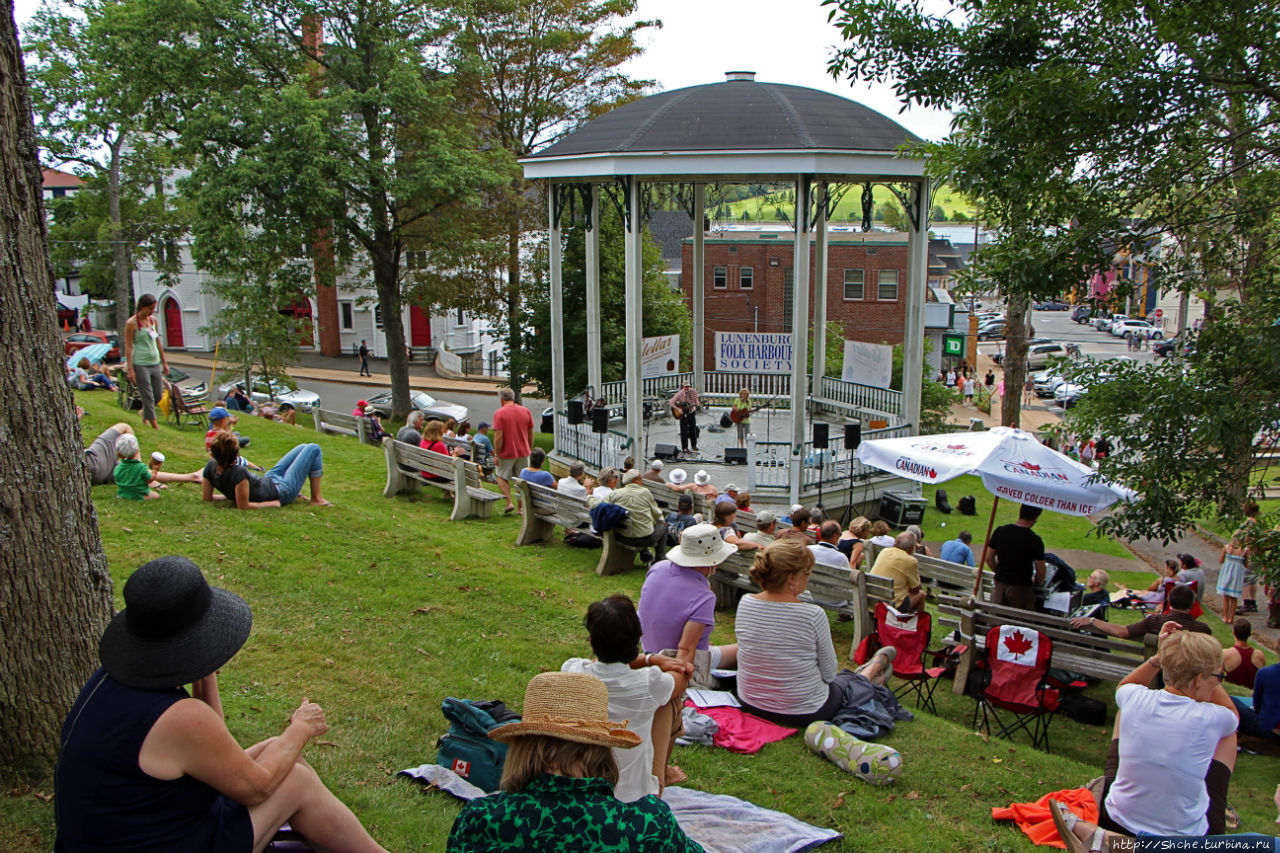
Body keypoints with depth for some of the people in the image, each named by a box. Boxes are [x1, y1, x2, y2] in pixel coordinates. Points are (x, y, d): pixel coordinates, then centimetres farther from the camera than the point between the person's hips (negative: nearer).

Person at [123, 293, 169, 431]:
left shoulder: (153, 320, 9)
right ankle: (154, 424, 3)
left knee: (158, 395, 9)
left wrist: (164, 362, 18)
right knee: (148, 396, -3)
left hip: (155, 363, 6)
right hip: (140, 364, -6)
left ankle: (145, 414, 34)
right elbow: (128, 347, -9)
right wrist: (130, 369, -13)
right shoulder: (131, 323, -9)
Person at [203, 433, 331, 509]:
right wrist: (273, 503, -20)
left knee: (302, 448, 21)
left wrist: (230, 495, 6)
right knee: (313, 449, 2)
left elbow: (207, 497, -5)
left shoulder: (211, 467, -16)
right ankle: (316, 499, 10)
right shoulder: (238, 472, -39)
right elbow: (243, 506, -33)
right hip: (282, 492, -9)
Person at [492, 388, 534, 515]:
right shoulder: (525, 411, 3)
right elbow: (531, 434, 8)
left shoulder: (499, 413, -12)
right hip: (523, 452, 4)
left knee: (502, 478, 13)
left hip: (507, 453, -4)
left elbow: (498, 436, -17)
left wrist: (497, 454, -9)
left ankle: (509, 503, -1)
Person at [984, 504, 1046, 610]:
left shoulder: (1000, 531, -3)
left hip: (999, 584, 4)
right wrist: (1037, 582, 10)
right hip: (1021, 588, -4)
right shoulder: (1035, 540, -14)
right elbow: (1041, 571, -11)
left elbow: (989, 558, 5)